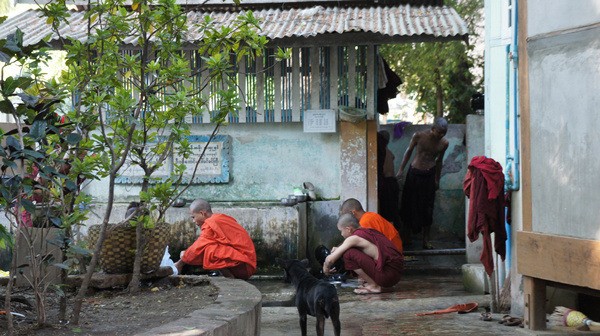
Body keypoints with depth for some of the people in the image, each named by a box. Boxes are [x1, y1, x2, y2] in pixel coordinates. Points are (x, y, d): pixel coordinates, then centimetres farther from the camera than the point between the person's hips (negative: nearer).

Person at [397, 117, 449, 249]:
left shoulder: (444, 143, -4)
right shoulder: (419, 136, -11)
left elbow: (439, 161, 10)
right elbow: (409, 151, 3)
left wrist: (437, 180, 15)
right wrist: (401, 170, 3)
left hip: (429, 176, 1)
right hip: (414, 174, -1)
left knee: (427, 209, 4)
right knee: (409, 206, 6)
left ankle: (426, 240, 12)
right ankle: (406, 237, 21)